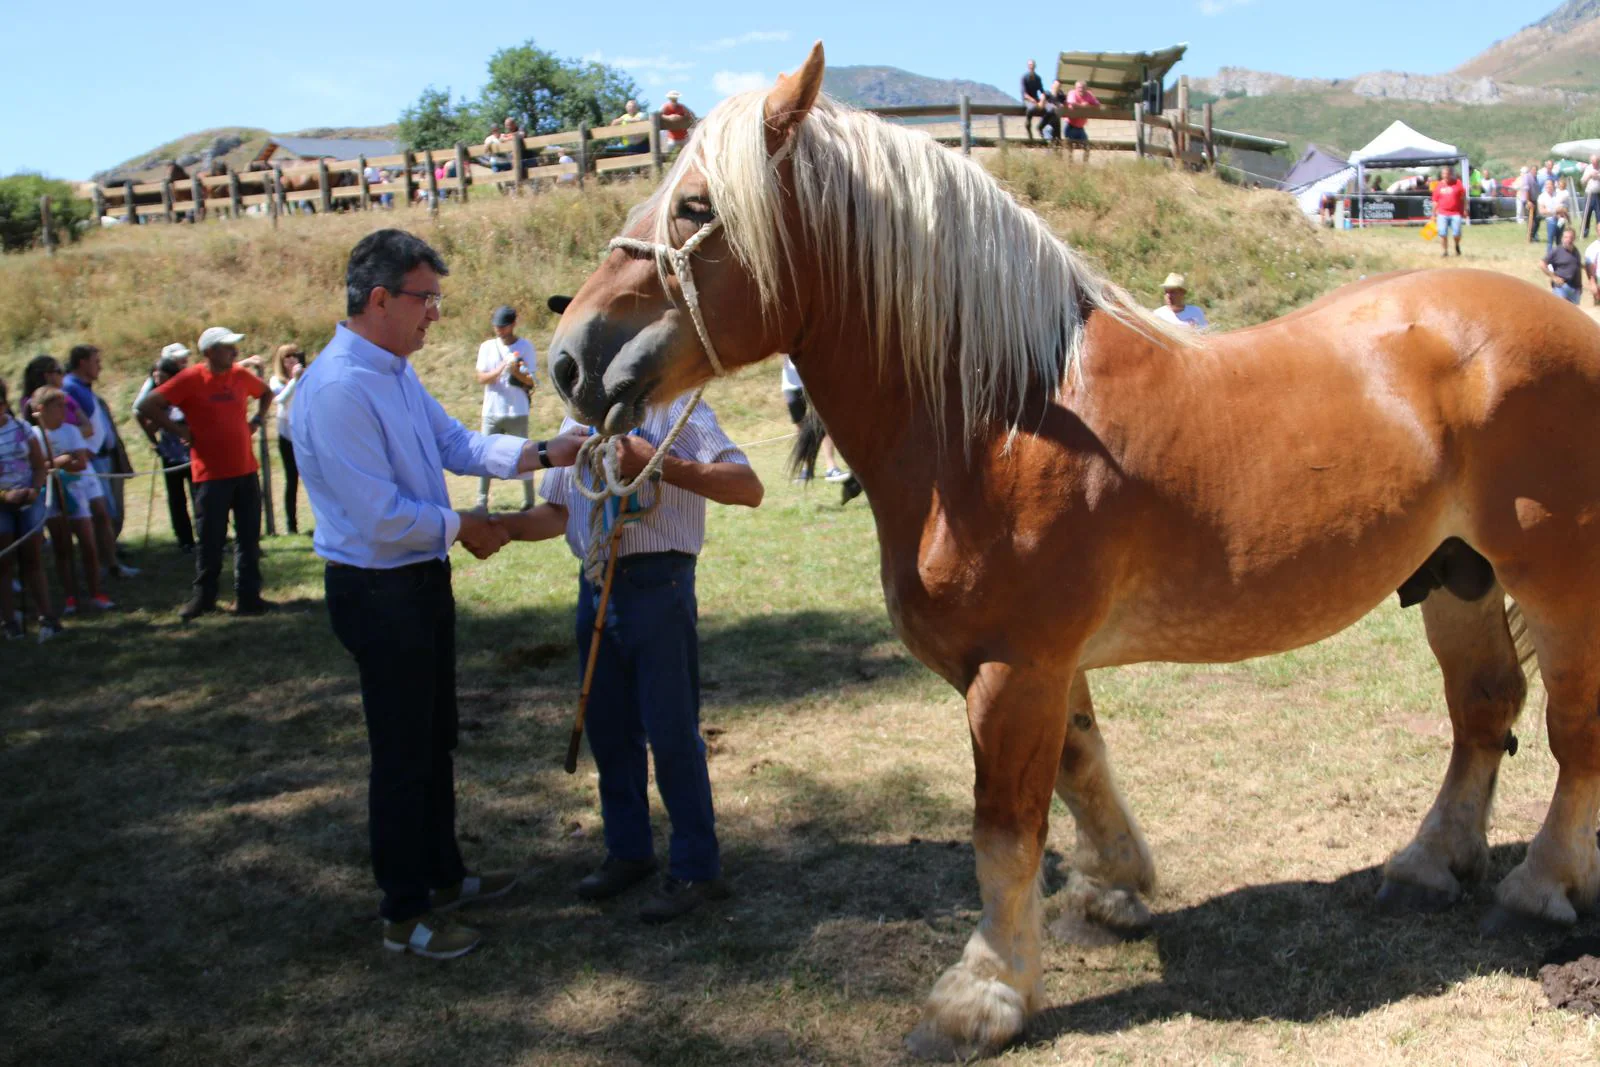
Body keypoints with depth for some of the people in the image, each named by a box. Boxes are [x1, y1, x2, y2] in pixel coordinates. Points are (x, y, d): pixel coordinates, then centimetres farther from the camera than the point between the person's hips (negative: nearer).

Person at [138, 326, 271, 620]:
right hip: (211, 474, -5)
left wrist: (257, 419, 12)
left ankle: (248, 597, 13)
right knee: (211, 540, 3)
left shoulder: (241, 376, 6)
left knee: (249, 538, 6)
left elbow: (266, 393, 27)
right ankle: (203, 597, 18)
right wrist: (179, 430, -10)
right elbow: (147, 406, -13)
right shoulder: (190, 379, -9)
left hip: (245, 471, 5)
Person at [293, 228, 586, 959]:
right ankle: (405, 916, 17)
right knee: (401, 754, 2)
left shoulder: (397, 372, 7)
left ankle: (443, 876, 37)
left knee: (435, 739, 21)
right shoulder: (339, 388, -24)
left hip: (422, 579, 10)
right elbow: (382, 517, -26)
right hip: (377, 591, -10)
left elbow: (459, 445, 12)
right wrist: (461, 527, -11)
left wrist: (544, 453, -1)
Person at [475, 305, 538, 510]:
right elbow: (481, 378, -1)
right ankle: (481, 502, 6)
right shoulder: (487, 347, 6)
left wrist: (517, 372, -22)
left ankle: (529, 501, 10)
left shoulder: (525, 347, 1)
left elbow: (532, 381, -2)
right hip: (491, 412, 2)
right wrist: (502, 368, -18)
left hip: (517, 413, -2)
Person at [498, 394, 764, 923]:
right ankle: (628, 850, 31)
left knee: (672, 732, -1)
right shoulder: (579, 420, 13)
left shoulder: (674, 408, -8)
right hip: (595, 586, 7)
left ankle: (696, 869, 13)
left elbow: (748, 489, -17)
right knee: (606, 728, 15)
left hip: (656, 585, -7)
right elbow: (558, 511, 19)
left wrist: (660, 464, -26)